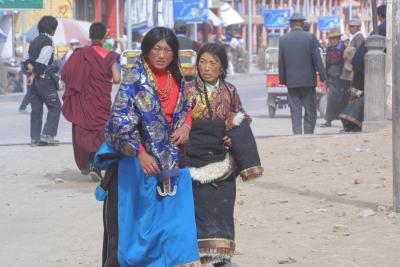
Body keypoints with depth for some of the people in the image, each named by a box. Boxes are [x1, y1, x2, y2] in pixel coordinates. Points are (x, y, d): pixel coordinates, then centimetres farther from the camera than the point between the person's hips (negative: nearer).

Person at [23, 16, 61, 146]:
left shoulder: (34, 41, 16)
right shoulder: (48, 41, -10)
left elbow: (28, 60, 9)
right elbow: (42, 62, -15)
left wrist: (31, 70, -3)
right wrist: (34, 75, -9)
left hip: (33, 79, 8)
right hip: (44, 78, -8)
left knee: (36, 109, 9)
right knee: (55, 106, 0)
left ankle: (35, 138, 7)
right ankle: (47, 134, -9)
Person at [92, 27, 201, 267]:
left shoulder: (177, 78, 6)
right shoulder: (135, 76, -11)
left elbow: (185, 106, 22)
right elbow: (121, 118, -17)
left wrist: (186, 125, -1)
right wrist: (141, 153, -24)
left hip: (170, 158, 5)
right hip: (137, 155, -5)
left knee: (171, 216, 3)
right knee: (135, 217, 1)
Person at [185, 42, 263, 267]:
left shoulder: (230, 91, 6)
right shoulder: (189, 91, -3)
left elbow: (242, 120, 13)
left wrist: (234, 137, -7)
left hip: (222, 161, 3)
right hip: (196, 161, -3)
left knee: (223, 208, 5)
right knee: (200, 209, -4)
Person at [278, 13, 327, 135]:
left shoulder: (283, 39, 1)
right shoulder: (310, 37, -6)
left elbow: (281, 63, 5)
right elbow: (317, 60, -7)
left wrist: (283, 80, 12)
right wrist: (324, 78, -4)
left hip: (291, 82, 2)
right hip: (308, 81, -2)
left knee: (295, 113, 5)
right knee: (310, 112, 6)